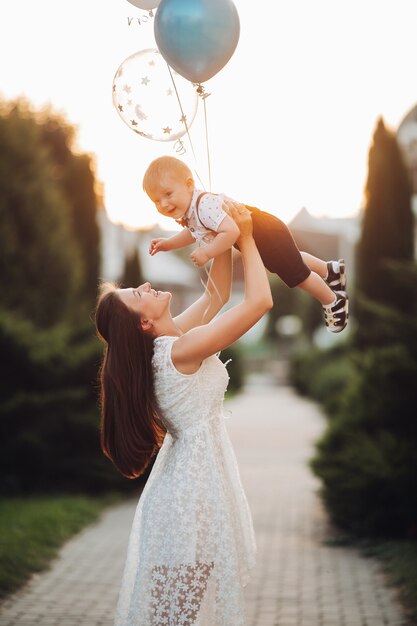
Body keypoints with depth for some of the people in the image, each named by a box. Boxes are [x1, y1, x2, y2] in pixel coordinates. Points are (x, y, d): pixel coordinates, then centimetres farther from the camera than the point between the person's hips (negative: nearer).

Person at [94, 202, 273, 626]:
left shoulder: (167, 341, 1)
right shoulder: (182, 350, -24)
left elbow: (216, 294, 13)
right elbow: (260, 300, -25)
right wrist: (245, 237, -14)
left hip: (188, 469, 9)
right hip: (196, 483, -9)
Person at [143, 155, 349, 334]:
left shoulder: (204, 207, -38)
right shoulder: (187, 209, -6)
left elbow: (231, 231, -48)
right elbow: (193, 233, 14)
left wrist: (207, 252, -40)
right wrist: (168, 243, 4)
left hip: (268, 235, -10)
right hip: (255, 238, 10)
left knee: (298, 275, 5)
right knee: (294, 260, 32)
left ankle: (334, 302, 30)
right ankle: (330, 269, 56)